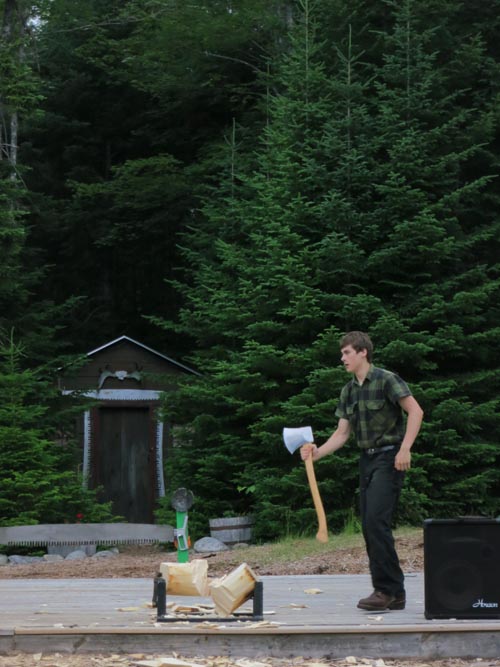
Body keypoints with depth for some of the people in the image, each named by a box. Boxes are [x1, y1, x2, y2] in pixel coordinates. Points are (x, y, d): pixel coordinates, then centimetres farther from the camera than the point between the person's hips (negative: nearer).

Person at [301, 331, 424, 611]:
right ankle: (394, 594, 10)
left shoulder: (386, 380, -9)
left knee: (376, 521, -19)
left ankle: (387, 589, -14)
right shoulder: (349, 391, 14)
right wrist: (318, 452, -1)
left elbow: (416, 411, -15)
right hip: (367, 459, 8)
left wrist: (405, 449, -22)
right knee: (370, 526, 5)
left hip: (389, 457, -8)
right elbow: (342, 433, 14)